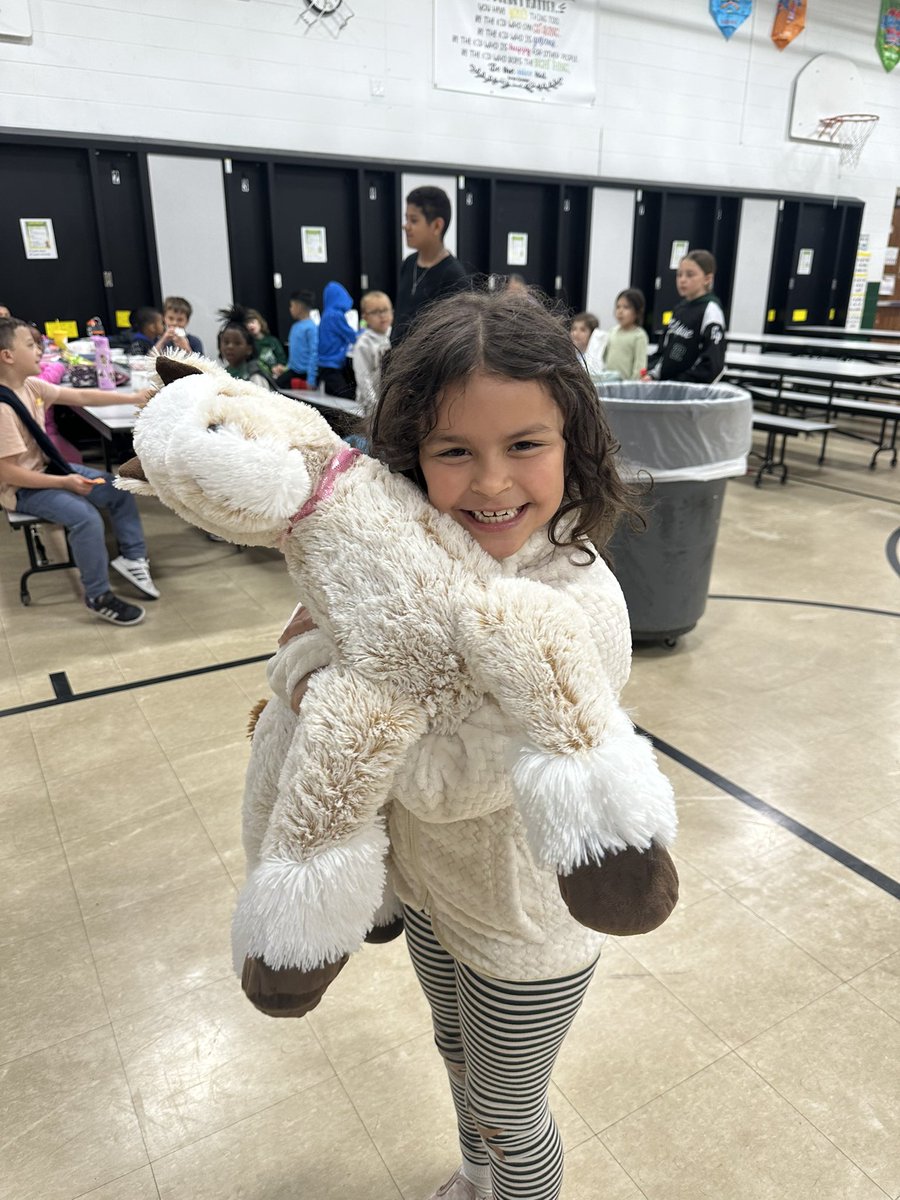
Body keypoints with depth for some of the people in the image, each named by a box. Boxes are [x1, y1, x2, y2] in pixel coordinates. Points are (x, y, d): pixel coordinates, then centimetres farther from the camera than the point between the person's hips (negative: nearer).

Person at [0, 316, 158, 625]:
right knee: (86, 516, -28)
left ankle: (132, 557, 14)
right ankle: (98, 597, -14)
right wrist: (64, 482, -25)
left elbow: (81, 396, 6)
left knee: (118, 490, 5)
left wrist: (133, 398, 2)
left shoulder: (31, 386, -2)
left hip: (47, 468, 9)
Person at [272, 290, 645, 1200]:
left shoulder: (577, 609, -34)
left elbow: (449, 780, -33)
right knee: (458, 1054, 35)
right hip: (430, 886, 7)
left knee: (507, 1119, 22)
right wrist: (300, 671, -17)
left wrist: (308, 679, -25)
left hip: (524, 929, -7)